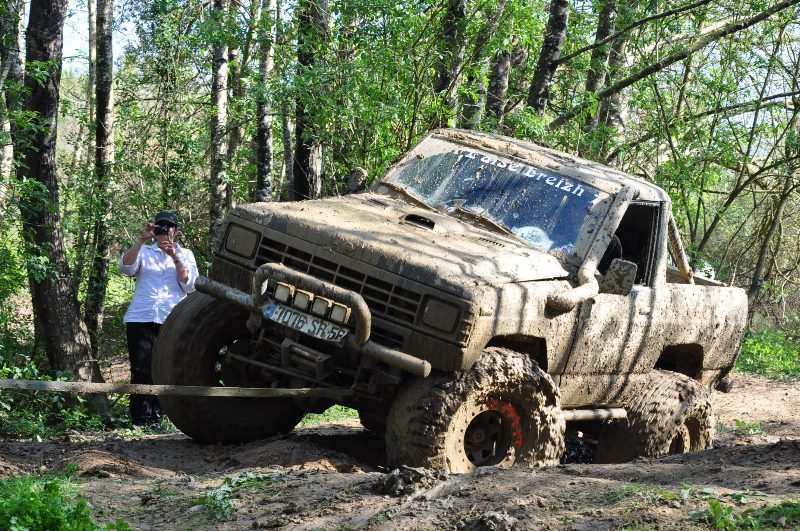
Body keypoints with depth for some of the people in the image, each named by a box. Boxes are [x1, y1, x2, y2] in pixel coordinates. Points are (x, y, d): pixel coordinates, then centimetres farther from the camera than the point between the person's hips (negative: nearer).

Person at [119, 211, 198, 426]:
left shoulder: (185, 255, 18)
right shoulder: (144, 252, 17)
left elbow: (189, 285, 2)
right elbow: (125, 267, -3)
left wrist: (174, 257, -8)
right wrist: (142, 240, -11)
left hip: (172, 321, 1)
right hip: (141, 318, -1)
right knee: (142, 370, -10)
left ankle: (155, 419, 5)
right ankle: (141, 420, -10)